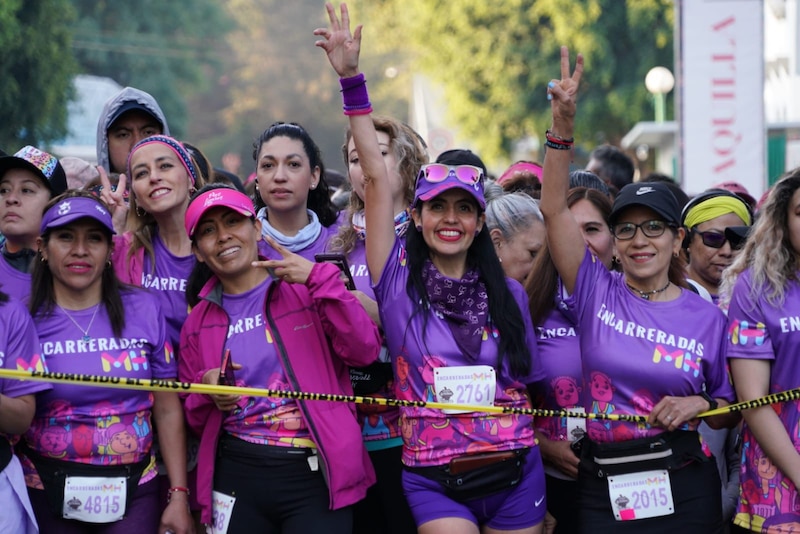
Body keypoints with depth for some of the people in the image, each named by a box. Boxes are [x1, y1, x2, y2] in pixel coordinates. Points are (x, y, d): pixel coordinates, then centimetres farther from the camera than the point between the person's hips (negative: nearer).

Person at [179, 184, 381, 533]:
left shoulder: (305, 290, 2)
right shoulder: (199, 322, 10)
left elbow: (365, 351, -11)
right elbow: (195, 419, 17)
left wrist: (321, 280, -17)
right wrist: (208, 392, -5)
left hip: (314, 477, -3)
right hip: (237, 479, 3)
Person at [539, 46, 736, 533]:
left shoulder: (708, 318, 2)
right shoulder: (598, 293, 2)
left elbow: (730, 414, 11)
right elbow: (554, 208, -7)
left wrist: (701, 404, -11)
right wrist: (564, 123, -17)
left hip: (685, 492, 0)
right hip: (603, 491, 0)